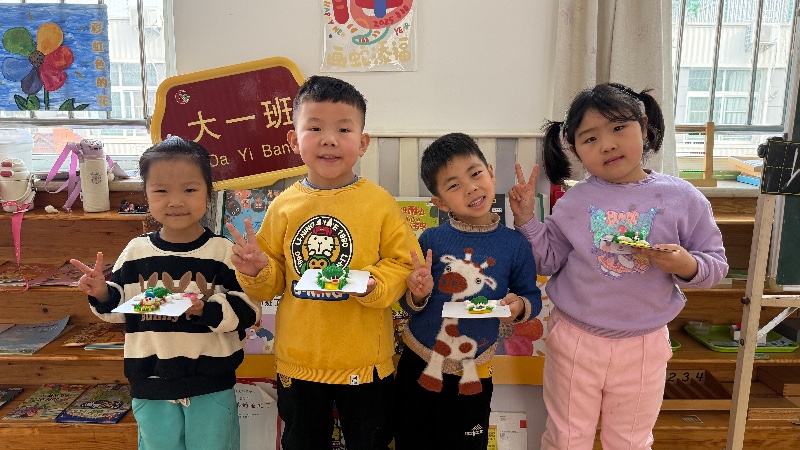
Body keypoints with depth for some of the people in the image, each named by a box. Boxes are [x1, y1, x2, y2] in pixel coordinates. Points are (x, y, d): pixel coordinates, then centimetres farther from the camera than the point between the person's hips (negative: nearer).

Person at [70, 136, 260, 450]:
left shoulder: (224, 252, -11)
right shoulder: (135, 252, -2)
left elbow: (248, 309, -13)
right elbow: (120, 308, 9)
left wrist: (206, 308, -28)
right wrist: (102, 293, -11)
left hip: (212, 387, -2)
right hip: (151, 387, 3)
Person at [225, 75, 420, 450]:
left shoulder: (380, 203, -9)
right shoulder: (284, 206, -3)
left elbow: (403, 265, -7)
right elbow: (272, 280, 5)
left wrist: (373, 284, -26)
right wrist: (255, 270, -16)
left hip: (364, 360, -2)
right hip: (298, 359, 2)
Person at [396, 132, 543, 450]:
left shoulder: (515, 245, -10)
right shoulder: (431, 240, -11)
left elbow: (532, 296, 0)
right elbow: (409, 305, -4)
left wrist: (520, 305, -21)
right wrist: (418, 295, -26)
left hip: (473, 375, 0)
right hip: (418, 365, 0)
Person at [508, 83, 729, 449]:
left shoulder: (683, 199, -8)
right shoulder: (573, 202, -5)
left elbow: (716, 264, -3)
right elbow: (549, 261, 0)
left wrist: (686, 265, -24)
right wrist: (525, 218, -12)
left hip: (643, 346, 0)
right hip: (575, 340, 0)